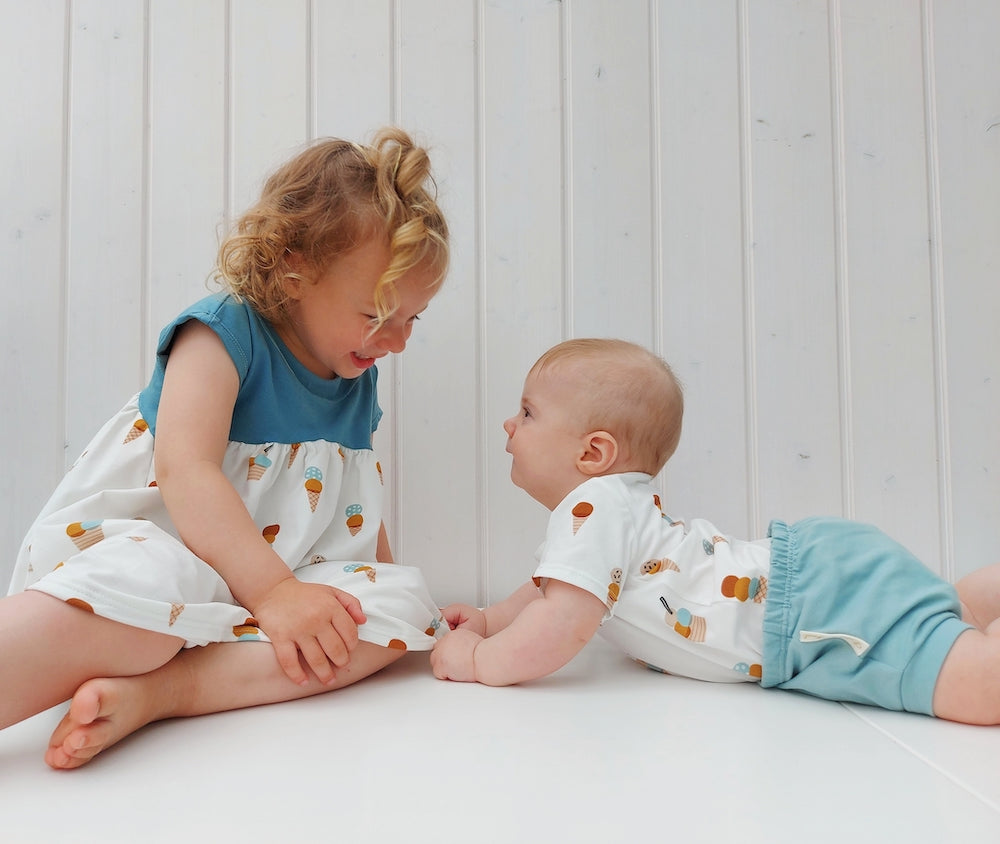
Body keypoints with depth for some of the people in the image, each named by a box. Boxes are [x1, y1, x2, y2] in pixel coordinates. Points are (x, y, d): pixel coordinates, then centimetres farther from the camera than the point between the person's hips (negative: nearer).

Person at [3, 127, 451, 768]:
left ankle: (156, 691, -32)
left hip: (276, 581, 7)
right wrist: (273, 590, -29)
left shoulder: (358, 379, 12)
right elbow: (185, 472, -22)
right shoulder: (224, 333, -8)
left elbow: (359, 519, 21)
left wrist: (389, 598, 14)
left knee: (405, 602, -18)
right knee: (151, 583, -41)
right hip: (155, 543, -7)